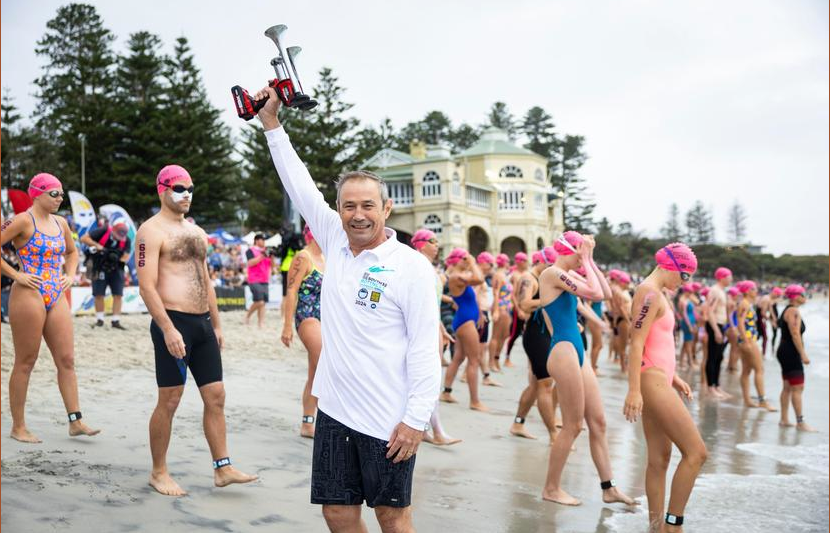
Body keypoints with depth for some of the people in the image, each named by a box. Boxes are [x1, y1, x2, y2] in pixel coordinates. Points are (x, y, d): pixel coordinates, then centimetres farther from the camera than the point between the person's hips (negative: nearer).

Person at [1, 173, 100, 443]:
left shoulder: (60, 223, 13)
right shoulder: (23, 221, -8)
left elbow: (72, 252, 30)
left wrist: (70, 275, 14)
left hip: (57, 297, 7)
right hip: (29, 296, -7)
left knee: (67, 360, 3)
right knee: (25, 363, 1)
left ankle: (75, 421, 7)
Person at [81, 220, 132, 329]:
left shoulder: (126, 240, -10)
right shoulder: (103, 231, -15)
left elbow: (126, 256, -11)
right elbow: (84, 238, -14)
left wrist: (118, 259, -30)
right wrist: (97, 245, -24)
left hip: (116, 269, 2)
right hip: (100, 268, -1)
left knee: (118, 295, -3)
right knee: (98, 294, 0)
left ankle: (116, 321, 3)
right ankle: (99, 319, 13)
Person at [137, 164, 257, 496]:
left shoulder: (196, 232, 19)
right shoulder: (152, 230, -6)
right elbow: (146, 286, -15)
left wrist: (216, 324, 18)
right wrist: (168, 329, -22)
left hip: (203, 323, 8)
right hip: (173, 323, -8)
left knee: (216, 396, 6)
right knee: (169, 401, 0)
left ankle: (222, 468, 13)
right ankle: (159, 472, 14)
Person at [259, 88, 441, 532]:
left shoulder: (411, 266, -10)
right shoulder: (335, 245, 6)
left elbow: (424, 349, -13)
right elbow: (300, 186, 11)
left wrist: (417, 418, -16)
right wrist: (271, 123, 11)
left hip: (388, 421, -5)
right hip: (335, 411, 6)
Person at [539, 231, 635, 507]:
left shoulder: (567, 275, 16)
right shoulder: (552, 273, -12)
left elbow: (606, 293, 14)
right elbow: (594, 292, -20)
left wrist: (591, 261, 10)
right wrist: (586, 260, -9)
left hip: (577, 353, 10)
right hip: (563, 352, -10)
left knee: (598, 422, 11)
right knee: (573, 426, -2)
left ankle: (608, 488, 18)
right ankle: (551, 488, 11)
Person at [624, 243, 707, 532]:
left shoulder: (657, 294, 18)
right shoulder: (649, 292, -13)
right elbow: (637, 343, -19)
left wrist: (674, 378, 19)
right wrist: (633, 390, -23)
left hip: (660, 380, 10)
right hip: (651, 381, -10)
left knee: (659, 459, 10)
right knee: (696, 451, -9)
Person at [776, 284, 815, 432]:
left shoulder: (788, 310, 17)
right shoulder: (794, 311, -15)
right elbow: (795, 334, -23)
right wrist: (803, 354, -23)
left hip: (785, 352, 11)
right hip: (791, 353, -11)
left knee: (788, 387, 13)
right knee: (798, 388, -9)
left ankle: (784, 419, 17)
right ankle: (800, 422, -7)